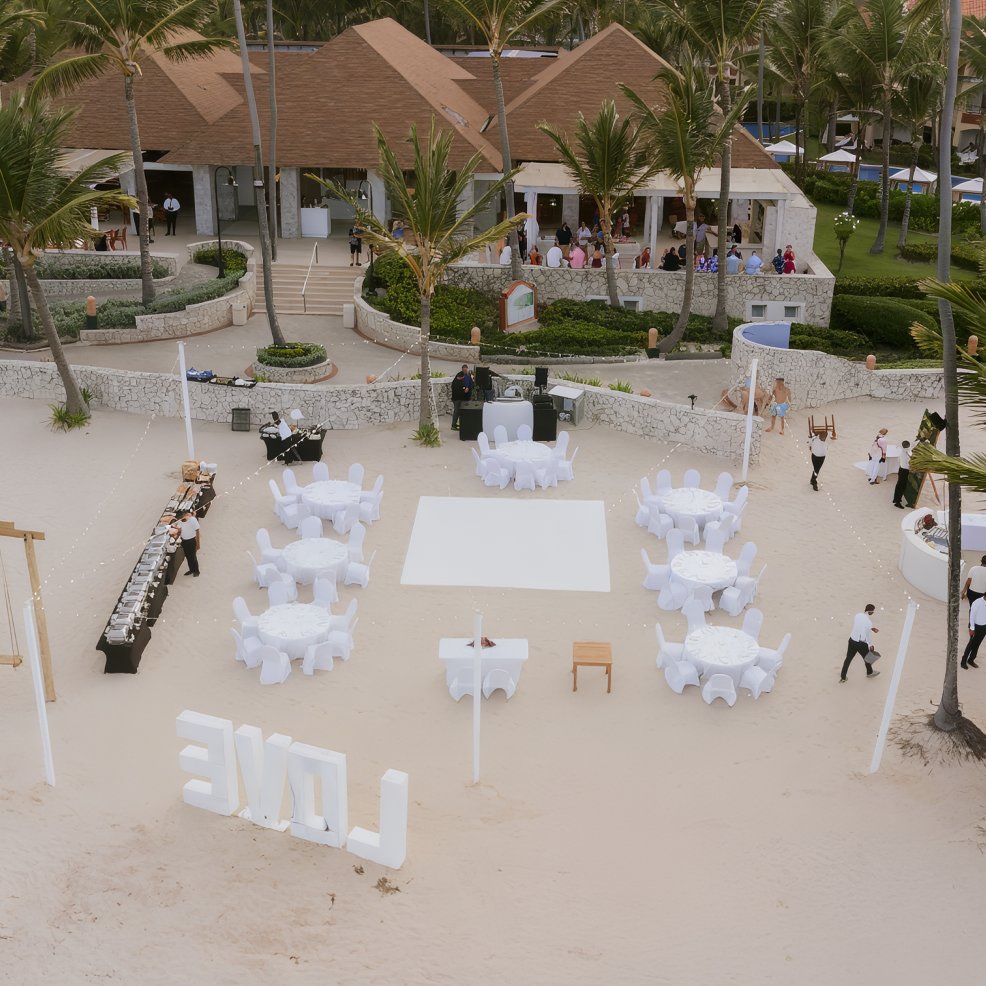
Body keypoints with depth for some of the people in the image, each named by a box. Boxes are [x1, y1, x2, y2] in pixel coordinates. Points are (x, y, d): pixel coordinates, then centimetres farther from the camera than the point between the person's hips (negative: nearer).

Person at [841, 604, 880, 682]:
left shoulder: (857, 615, -6)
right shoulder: (869, 622, -25)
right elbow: (868, 635, -15)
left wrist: (871, 628, 18)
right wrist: (871, 646, -1)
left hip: (852, 640, 5)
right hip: (862, 643, -5)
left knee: (848, 658, 16)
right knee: (867, 657, 23)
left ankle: (843, 677, 22)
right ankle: (869, 673, 49)